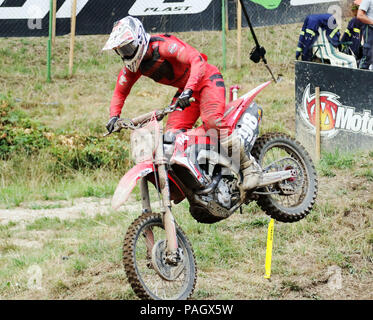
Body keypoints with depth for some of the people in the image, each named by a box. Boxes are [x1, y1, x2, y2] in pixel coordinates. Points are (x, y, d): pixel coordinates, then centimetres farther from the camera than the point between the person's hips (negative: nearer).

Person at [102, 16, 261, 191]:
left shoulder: (163, 45, -27)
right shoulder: (132, 66, -2)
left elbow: (197, 59, -39)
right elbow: (120, 91, 11)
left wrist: (188, 90, -52)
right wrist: (114, 116, -8)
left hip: (206, 79, -8)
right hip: (185, 88, 8)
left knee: (212, 121, -30)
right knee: (173, 133, -9)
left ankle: (249, 165, -21)